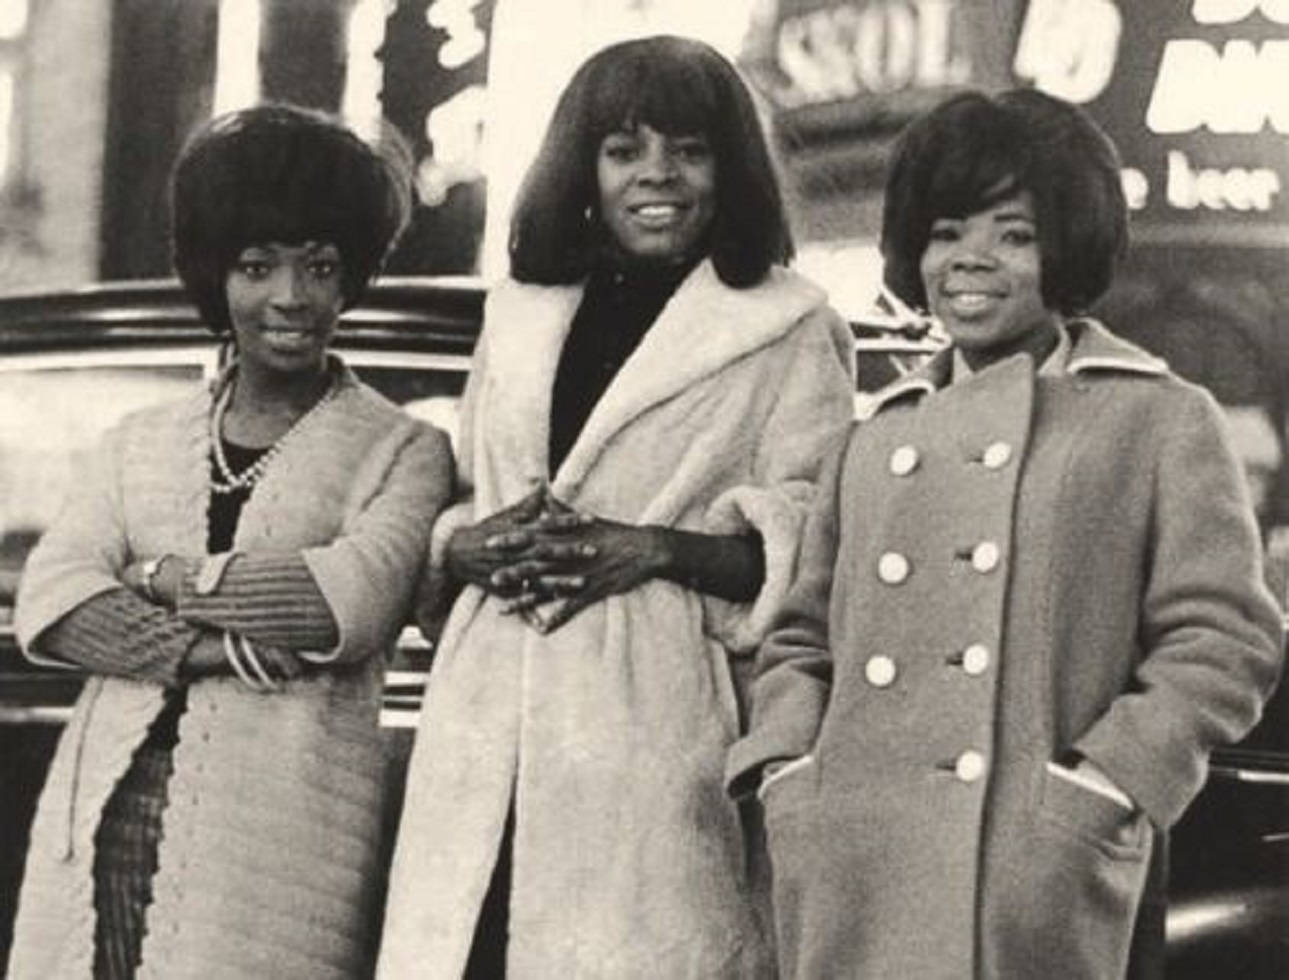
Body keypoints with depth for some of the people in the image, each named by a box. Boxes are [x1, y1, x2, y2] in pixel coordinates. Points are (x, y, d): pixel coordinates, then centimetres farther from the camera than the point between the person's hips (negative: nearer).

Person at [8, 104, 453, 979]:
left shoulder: (404, 452, 5)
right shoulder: (140, 444, 16)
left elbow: (354, 597, -12)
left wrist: (163, 578, -3)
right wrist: (210, 650, -12)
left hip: (281, 838, -3)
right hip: (101, 826, 3)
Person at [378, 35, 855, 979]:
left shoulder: (789, 327, 2)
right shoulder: (518, 310, 18)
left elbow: (821, 551, -3)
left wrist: (657, 549, -15)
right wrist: (468, 546, -1)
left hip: (653, 724, -4)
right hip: (487, 724, 4)